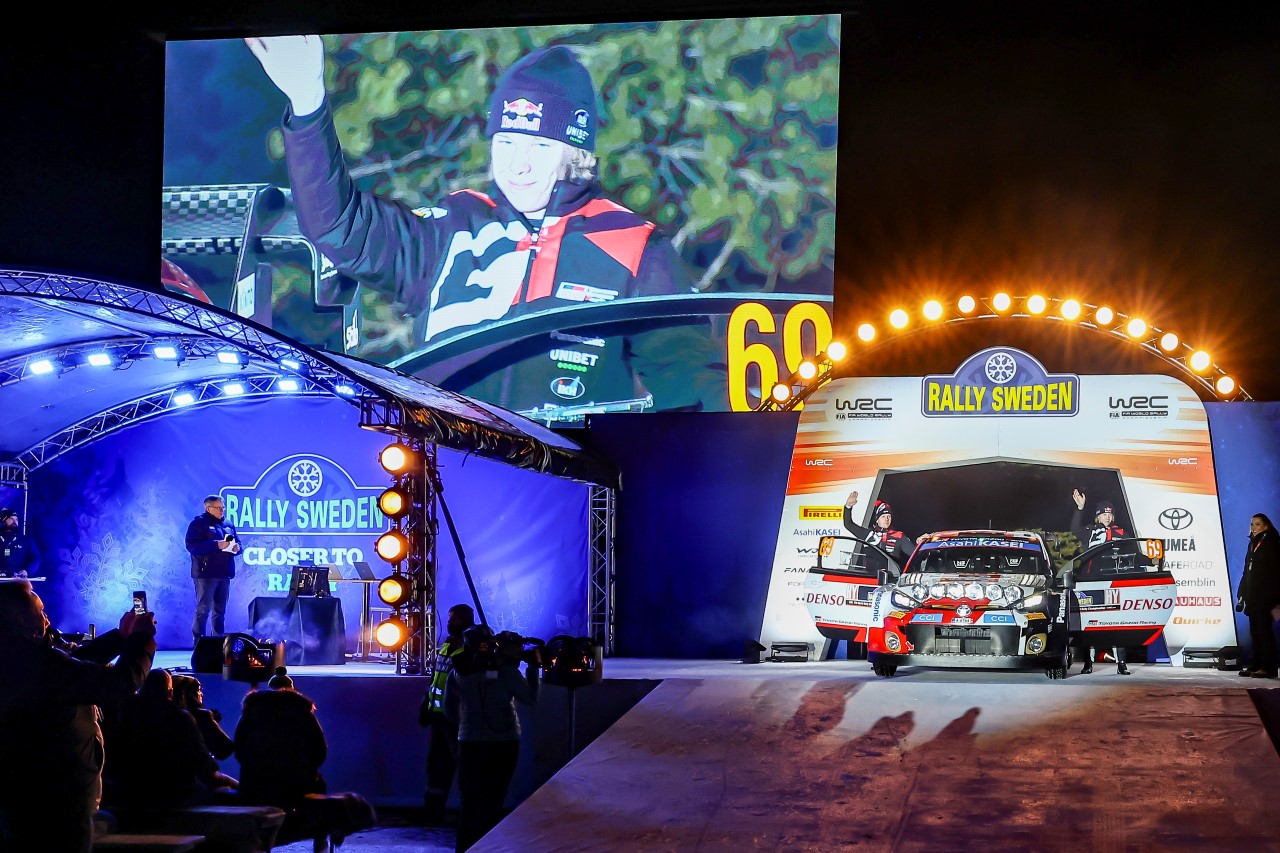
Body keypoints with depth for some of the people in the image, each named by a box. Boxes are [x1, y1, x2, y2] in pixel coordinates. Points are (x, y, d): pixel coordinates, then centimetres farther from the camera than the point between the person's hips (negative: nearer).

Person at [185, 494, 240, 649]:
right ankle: (199, 644, -7)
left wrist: (236, 547, -5)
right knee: (203, 610, -9)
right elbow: (192, 545, -17)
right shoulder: (198, 523, -5)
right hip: (206, 574, -7)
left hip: (224, 574, 7)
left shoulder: (228, 525, 18)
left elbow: (237, 542, 21)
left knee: (220, 610, 10)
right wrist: (217, 544, -22)